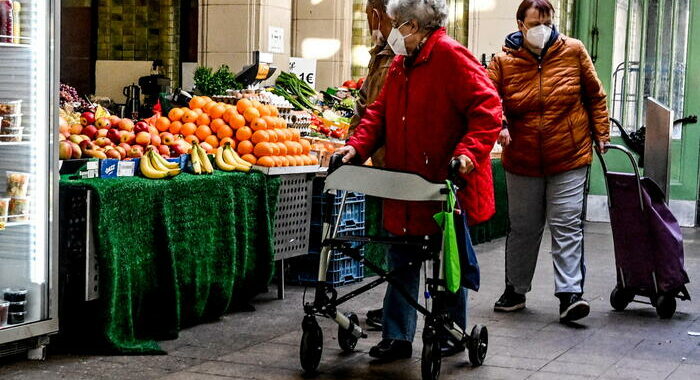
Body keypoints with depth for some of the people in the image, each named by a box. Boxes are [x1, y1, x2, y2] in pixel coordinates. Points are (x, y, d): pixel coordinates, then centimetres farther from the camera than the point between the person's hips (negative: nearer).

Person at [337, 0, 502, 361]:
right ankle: (397, 336, 16)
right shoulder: (400, 64, 13)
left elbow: (487, 108, -20)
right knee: (401, 260, 9)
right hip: (406, 186, 8)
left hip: (447, 183, -7)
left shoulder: (450, 55, -13)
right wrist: (357, 146, -3)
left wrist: (468, 151, -31)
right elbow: (380, 112, 13)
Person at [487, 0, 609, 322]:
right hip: (522, 161, 1)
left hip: (569, 160, -1)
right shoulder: (504, 61, -2)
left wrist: (600, 133, 5)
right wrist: (500, 124, -25)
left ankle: (570, 294, -8)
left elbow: (594, 95, 8)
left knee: (567, 226, -7)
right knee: (523, 228, 13)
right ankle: (515, 290, 27)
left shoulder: (573, 51, 0)